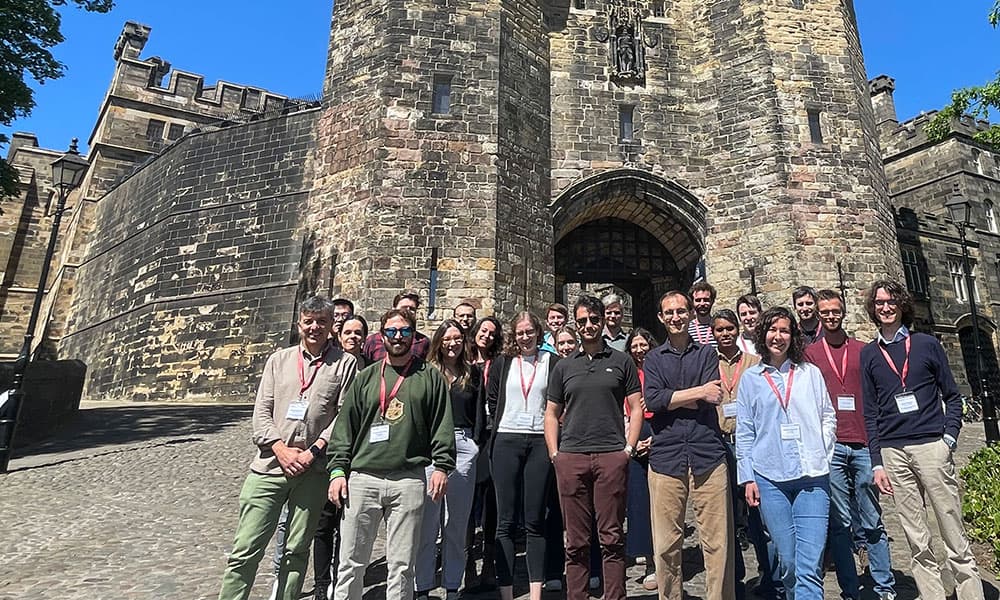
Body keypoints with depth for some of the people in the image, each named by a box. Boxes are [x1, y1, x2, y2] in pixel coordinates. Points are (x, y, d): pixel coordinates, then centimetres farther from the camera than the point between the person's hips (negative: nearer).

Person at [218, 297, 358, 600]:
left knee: (297, 551, 11)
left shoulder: (346, 363, 1)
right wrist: (281, 449, -7)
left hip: (313, 470, -1)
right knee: (245, 550, 4)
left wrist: (313, 451, -11)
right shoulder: (278, 360, 9)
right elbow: (261, 412, 5)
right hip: (270, 464, 2)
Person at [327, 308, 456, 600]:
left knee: (402, 565, 8)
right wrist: (338, 470, 1)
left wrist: (441, 466, -6)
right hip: (362, 478, 2)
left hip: (409, 480, -1)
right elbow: (345, 426, 9)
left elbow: (442, 425, 2)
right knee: (351, 563, 9)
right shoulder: (366, 377, 11)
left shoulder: (430, 377, 5)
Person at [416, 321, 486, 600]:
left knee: (457, 523, 10)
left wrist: (475, 442, 6)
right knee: (427, 520, 2)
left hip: (464, 447, 2)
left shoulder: (473, 373, 11)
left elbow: (480, 412, 13)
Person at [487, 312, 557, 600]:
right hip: (507, 443, 1)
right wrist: (503, 427, 9)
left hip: (540, 443, -1)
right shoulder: (503, 363, 7)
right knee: (506, 522, 5)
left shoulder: (552, 362, 3)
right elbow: (492, 400, 14)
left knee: (535, 521, 7)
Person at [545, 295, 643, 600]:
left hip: (612, 457, -1)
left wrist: (629, 448, -3)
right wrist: (555, 454, 4)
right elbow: (551, 414, 13)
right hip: (570, 459, 2)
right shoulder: (563, 367, 12)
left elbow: (636, 408, 7)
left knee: (612, 537, 5)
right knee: (576, 540, 9)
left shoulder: (621, 361, 8)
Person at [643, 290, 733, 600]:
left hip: (707, 454, 0)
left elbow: (713, 398, -4)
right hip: (665, 456, 0)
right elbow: (653, 400, -4)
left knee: (718, 541, 3)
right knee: (666, 544, 5)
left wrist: (672, 398, -5)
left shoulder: (707, 352, 12)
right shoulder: (654, 358, 12)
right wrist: (698, 392, -5)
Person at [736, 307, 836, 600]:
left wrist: (822, 453, 0)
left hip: (812, 477, 0)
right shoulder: (750, 378, 6)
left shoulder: (810, 373, 8)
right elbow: (744, 432, 6)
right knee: (788, 560, 8)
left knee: (810, 565, -5)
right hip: (770, 479, 0)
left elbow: (828, 417, 13)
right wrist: (747, 477, 1)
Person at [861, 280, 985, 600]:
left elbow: (952, 396, 8)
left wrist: (949, 438, -7)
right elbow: (870, 413, 8)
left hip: (931, 445, -1)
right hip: (893, 452, 1)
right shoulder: (869, 354, 8)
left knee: (954, 534, 3)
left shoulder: (927, 344, 6)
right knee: (917, 542, 7)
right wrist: (877, 463, 4)